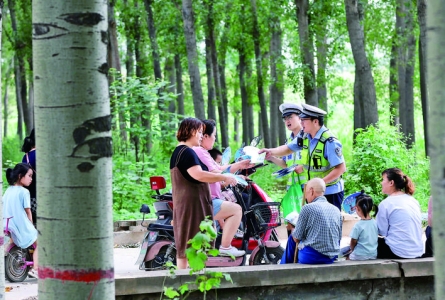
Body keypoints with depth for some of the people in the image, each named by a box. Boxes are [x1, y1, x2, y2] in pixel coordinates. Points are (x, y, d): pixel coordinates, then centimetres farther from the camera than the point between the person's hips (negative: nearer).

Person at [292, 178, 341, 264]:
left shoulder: (307, 208, -11)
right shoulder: (336, 210, 7)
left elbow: (297, 238, -6)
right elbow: (339, 238, 13)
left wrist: (293, 230, 17)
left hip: (311, 257, -6)